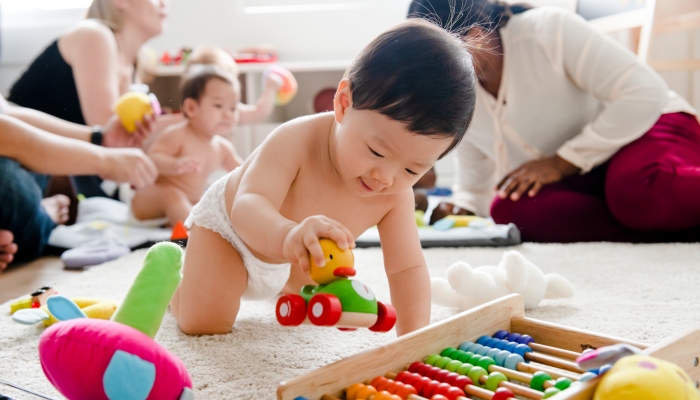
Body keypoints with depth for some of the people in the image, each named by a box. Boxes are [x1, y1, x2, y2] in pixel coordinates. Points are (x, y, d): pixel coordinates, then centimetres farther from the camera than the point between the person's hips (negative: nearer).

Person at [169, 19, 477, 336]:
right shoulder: (296, 141, -42)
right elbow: (247, 205, -53)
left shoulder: (395, 195, -28)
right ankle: (172, 264, 19)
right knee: (202, 323, -13)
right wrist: (286, 235, -75)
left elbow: (407, 268, -22)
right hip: (225, 222, -5)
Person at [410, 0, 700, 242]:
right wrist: (463, 211, -14)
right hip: (582, 179, 6)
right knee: (509, 209, -29)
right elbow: (474, 186, 10)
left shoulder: (547, 29, -18)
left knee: (644, 190, -42)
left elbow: (644, 93, -22)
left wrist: (561, 162, -22)